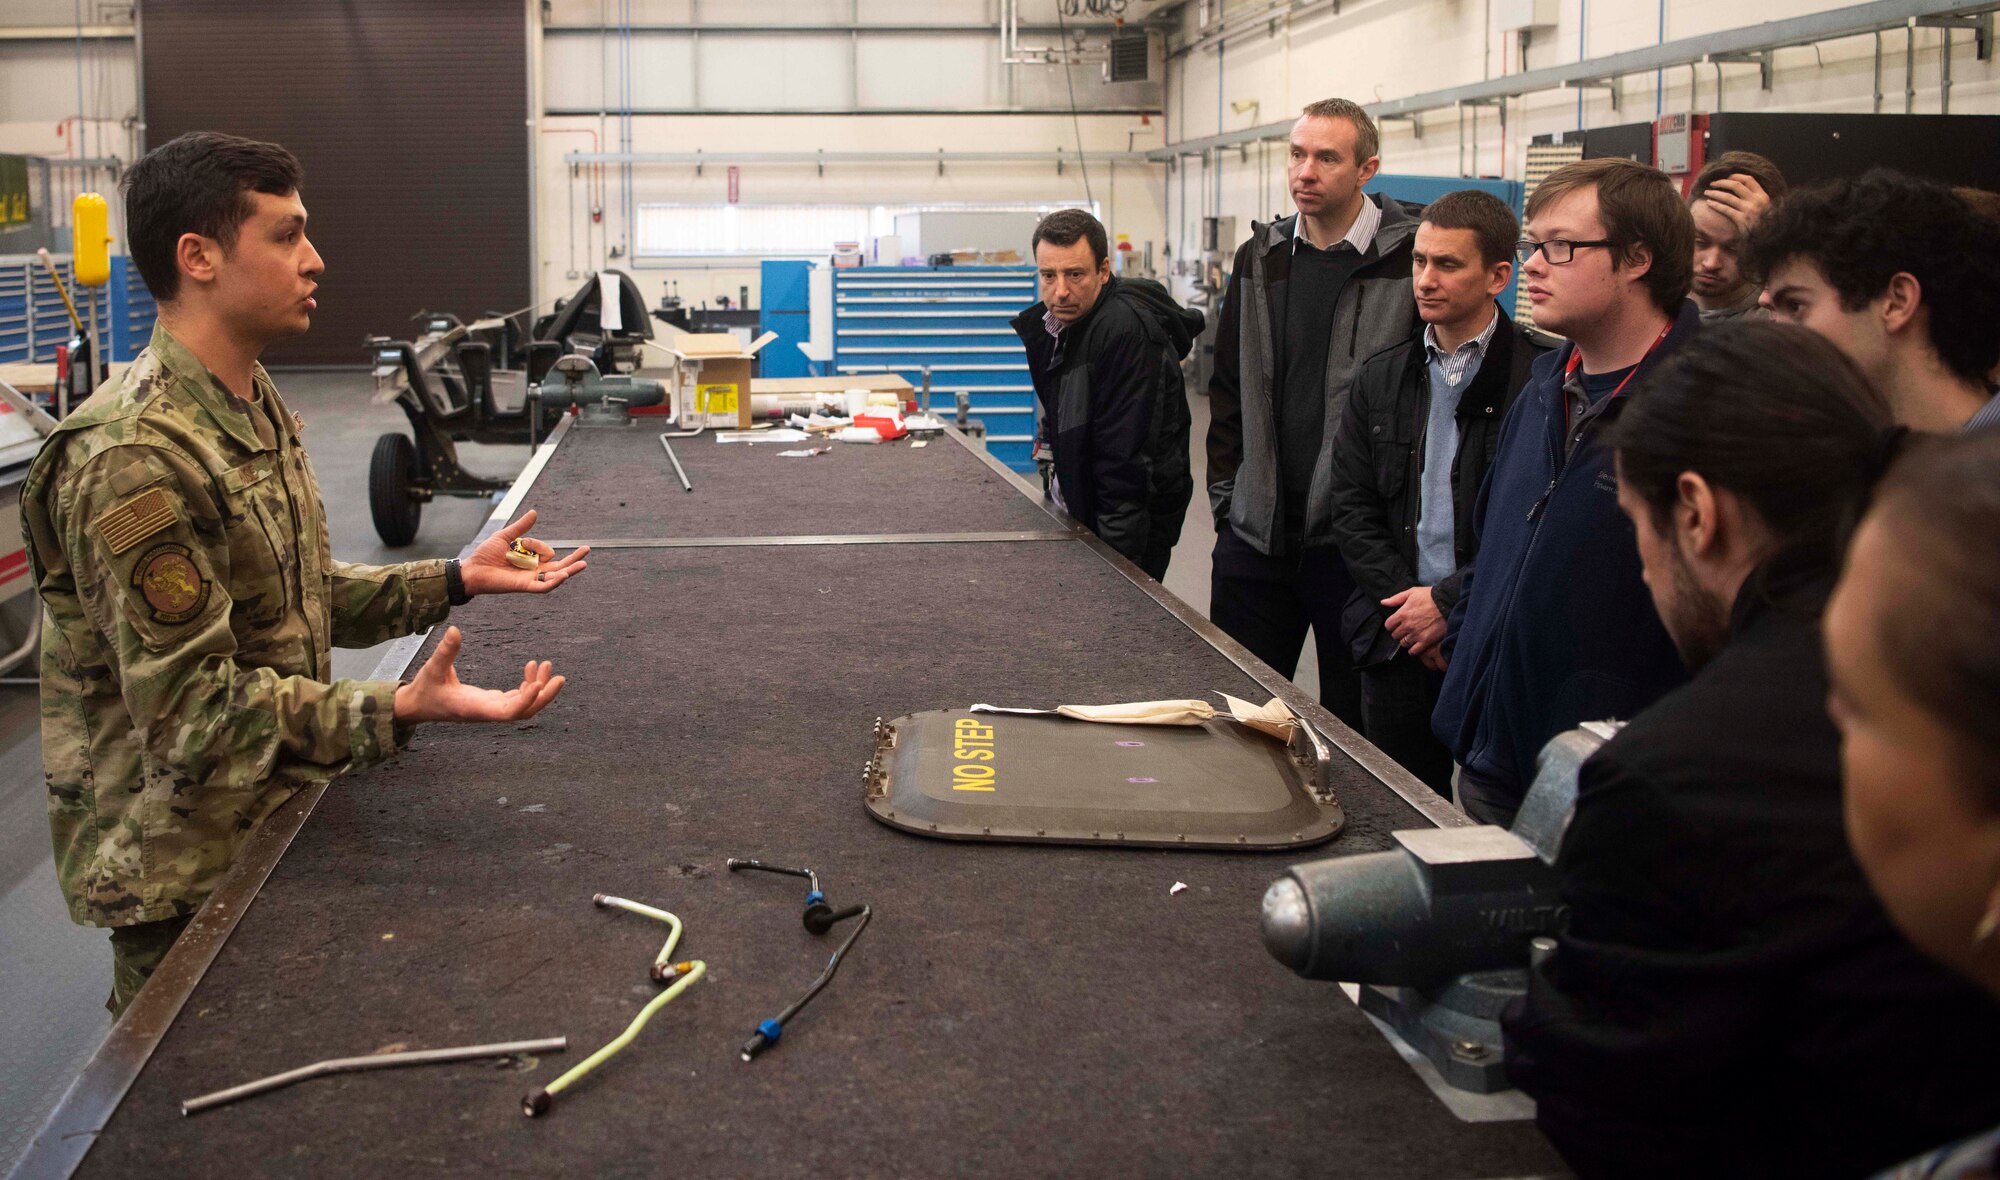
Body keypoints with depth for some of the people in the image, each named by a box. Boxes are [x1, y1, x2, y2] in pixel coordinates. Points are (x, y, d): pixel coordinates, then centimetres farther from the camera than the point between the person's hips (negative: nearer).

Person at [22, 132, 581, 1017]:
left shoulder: (255, 408, 7)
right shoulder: (134, 459, -26)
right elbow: (191, 705, -26)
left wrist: (454, 580, 4)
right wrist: (396, 712, -34)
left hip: (269, 818, 9)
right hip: (181, 867, -9)